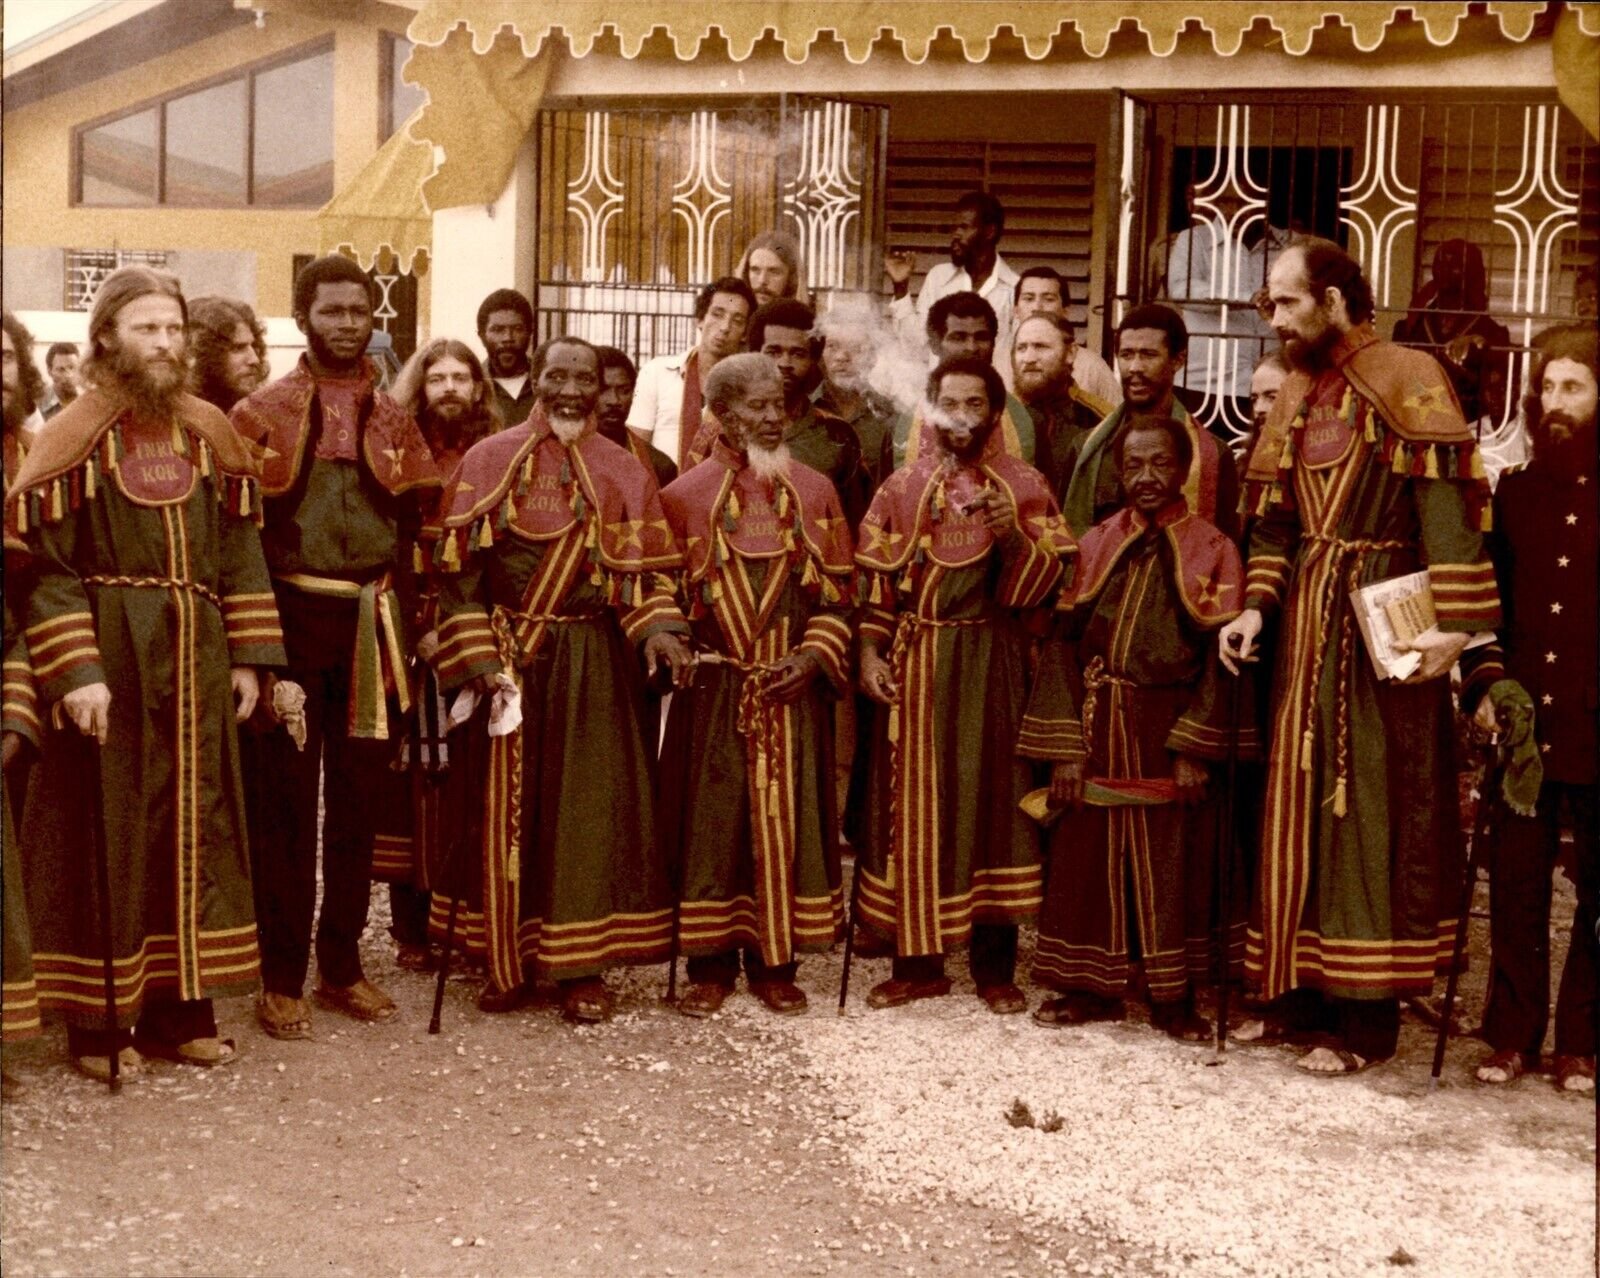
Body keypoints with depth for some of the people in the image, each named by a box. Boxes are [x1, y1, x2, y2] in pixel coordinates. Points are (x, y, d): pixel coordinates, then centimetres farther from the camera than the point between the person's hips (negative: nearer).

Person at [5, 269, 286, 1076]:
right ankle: (98, 1020, 12)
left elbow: (239, 552, 10)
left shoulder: (209, 434, 9)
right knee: (102, 834, 2)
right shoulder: (74, 437, -5)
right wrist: (74, 670, -19)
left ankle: (178, 1007, 20)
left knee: (192, 829, 9)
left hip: (195, 660, 5)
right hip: (106, 657, -5)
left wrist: (248, 655, 4)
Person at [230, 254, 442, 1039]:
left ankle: (342, 966, 19)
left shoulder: (394, 422, 11)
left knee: (357, 798, 9)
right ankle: (281, 978, 7)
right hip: (290, 619, -3)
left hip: (371, 626, 4)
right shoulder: (260, 414, 0)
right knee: (285, 800, 0)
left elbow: (413, 527, 13)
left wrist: (404, 624, 5)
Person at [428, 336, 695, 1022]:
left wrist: (657, 627, -17)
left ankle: (582, 964, 11)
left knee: (589, 806, 1)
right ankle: (509, 960, 17)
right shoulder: (489, 461, 1)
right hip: (509, 661, 0)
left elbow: (647, 572, 4)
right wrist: (479, 657, -11)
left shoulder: (625, 471, 5)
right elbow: (458, 568, -1)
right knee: (508, 808, 4)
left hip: (595, 664, 1)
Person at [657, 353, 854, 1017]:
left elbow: (839, 589, 6)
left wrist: (813, 655, -7)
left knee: (787, 819, 5)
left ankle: (775, 962, 16)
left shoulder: (814, 492, 7)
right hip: (712, 689, -1)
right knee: (712, 819, 2)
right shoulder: (686, 495, 2)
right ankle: (711, 965, 13)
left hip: (792, 689, 2)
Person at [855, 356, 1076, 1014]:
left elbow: (1043, 581, -5)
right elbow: (874, 577, 8)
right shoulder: (903, 485, 8)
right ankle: (918, 961, 13)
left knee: (990, 799, 0)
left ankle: (995, 966, 10)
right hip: (914, 661, 2)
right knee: (915, 805, 4)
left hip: (991, 661, -2)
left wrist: (1013, 537, -22)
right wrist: (870, 651, -2)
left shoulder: (1024, 486, 2)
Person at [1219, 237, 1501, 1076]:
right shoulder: (1294, 400, 15)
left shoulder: (1407, 380, -7)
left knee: (1373, 806, -3)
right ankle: (1309, 987, 21)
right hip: (1307, 616, 7)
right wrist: (1255, 607, 2)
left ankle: (1369, 1013, 3)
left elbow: (1449, 506, -15)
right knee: (1303, 799, 10)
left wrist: (1454, 621, -23)